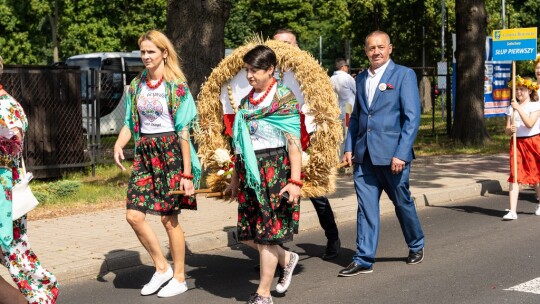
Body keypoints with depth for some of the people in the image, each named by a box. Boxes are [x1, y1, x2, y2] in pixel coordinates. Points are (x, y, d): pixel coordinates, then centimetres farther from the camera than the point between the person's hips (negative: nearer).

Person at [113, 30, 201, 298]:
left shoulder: (176, 86, -7)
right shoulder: (136, 85, 10)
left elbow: (183, 130, -9)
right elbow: (130, 123, 14)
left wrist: (187, 172, -12)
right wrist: (119, 144, -9)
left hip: (169, 152, -5)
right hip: (144, 153, 6)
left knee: (168, 218, 1)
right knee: (133, 215, -2)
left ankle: (179, 278, 17)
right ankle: (162, 268, 17)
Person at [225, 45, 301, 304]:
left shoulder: (284, 98, -7)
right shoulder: (246, 101, 13)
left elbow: (294, 143, -11)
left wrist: (295, 180, -18)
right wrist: (235, 178, 19)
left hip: (274, 170, -7)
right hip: (249, 173, 7)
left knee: (267, 233, -1)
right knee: (248, 234, 7)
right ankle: (286, 259, 33)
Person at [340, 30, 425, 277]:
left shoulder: (404, 75, -4)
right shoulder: (361, 79, 13)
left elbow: (412, 117, -9)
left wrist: (401, 154, -16)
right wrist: (349, 147, 7)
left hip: (393, 154, -4)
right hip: (364, 155, 4)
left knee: (402, 202, 11)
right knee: (366, 206, 2)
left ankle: (416, 246, 33)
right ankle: (363, 260, 6)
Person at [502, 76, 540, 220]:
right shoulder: (511, 108, 7)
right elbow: (507, 130, 6)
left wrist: (519, 108, -22)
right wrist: (510, 129, -16)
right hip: (517, 143, 2)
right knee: (515, 177, -6)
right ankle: (512, 211, -10)